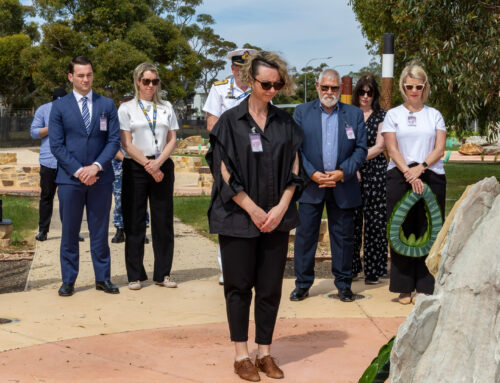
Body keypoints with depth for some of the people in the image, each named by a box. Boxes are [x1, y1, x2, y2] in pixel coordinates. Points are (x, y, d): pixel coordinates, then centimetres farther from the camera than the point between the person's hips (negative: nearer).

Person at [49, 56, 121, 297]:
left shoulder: (107, 105, 8)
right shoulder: (59, 107, 4)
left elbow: (114, 140, 2)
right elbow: (56, 145, -2)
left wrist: (96, 166, -12)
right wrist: (78, 170, -12)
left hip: (100, 178, 1)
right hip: (69, 179, -1)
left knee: (100, 231, 7)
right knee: (69, 232, 5)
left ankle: (103, 278, 15)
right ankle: (68, 280, 13)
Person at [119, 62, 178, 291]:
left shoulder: (166, 108, 13)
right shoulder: (126, 108, 4)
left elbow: (172, 140, 7)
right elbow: (126, 144, -3)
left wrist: (158, 163, -9)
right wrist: (148, 165, -11)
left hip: (162, 167, 3)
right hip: (135, 168, -2)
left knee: (163, 221, 2)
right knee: (134, 222, 0)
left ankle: (163, 273, 10)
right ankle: (135, 275, 8)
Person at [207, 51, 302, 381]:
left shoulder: (285, 123, 7)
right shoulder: (231, 121, -3)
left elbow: (293, 170, 6)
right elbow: (225, 172, -7)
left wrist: (281, 208, -7)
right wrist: (253, 210, -11)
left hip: (276, 217, 3)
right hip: (238, 218, -3)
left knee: (271, 288, 7)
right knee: (239, 286, 4)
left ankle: (265, 353, 18)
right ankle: (241, 355, 14)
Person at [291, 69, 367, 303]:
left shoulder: (354, 114, 7)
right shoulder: (302, 112, 5)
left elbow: (361, 149, 3)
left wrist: (343, 172, -12)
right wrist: (312, 174, -13)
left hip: (343, 185, 1)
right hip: (311, 185, 0)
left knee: (343, 237, 6)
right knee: (305, 235, 2)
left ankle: (343, 284, 18)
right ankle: (303, 283, 13)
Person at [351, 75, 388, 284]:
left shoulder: (382, 116, 6)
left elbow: (379, 146, -2)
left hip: (375, 173, -2)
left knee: (374, 221, -2)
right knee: (351, 221, 2)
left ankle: (373, 271, 5)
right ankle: (350, 268, 13)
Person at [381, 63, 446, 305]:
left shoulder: (434, 115, 14)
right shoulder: (393, 114, 10)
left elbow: (440, 149, 4)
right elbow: (392, 149, 1)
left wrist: (420, 167, -13)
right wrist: (409, 174, -12)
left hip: (431, 177, 1)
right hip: (400, 177, -1)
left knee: (428, 232, -2)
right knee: (402, 232, -1)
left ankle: (426, 287, 2)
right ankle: (404, 287, 5)